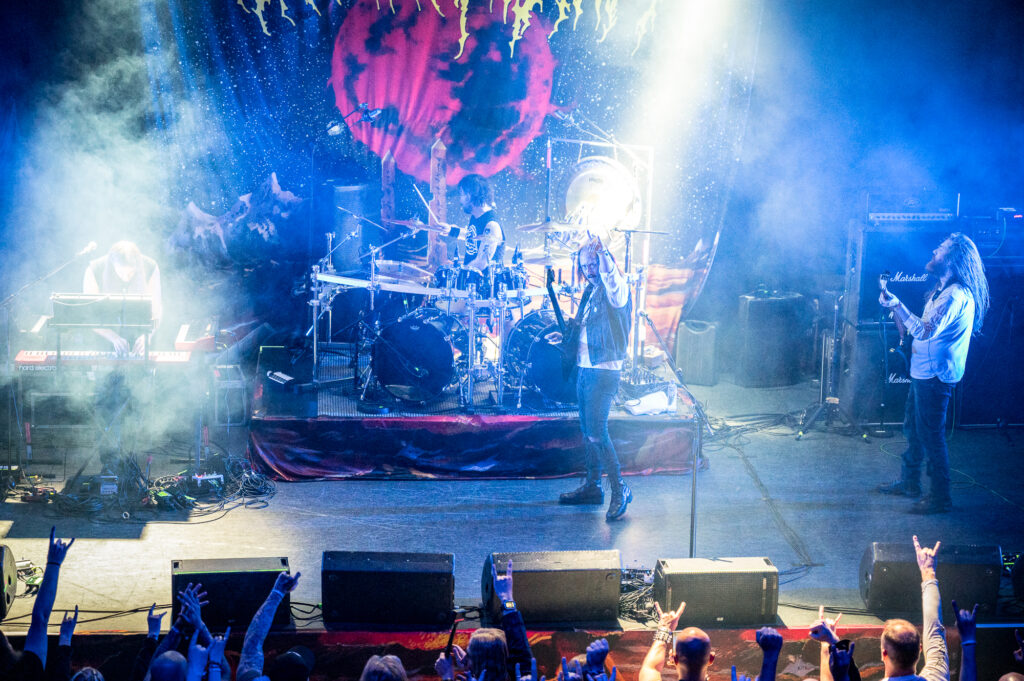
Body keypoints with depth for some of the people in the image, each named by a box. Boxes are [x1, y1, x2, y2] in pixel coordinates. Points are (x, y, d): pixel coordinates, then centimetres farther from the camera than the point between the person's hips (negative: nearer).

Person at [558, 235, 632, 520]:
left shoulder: (614, 290, -11)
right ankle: (592, 486, 25)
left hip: (604, 370, -9)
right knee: (587, 430, 15)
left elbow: (613, 282, -38)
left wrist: (603, 254, -48)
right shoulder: (590, 291, 15)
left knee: (596, 432, -14)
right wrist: (566, 337, 14)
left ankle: (620, 490, -7)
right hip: (585, 367, 9)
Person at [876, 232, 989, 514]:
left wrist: (897, 305, -24)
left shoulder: (955, 295, -22)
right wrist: (895, 306, 23)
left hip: (935, 376, -11)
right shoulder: (943, 290, 12)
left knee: (930, 435, -5)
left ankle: (941, 498, 2)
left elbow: (925, 331, -31)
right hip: (923, 371, 11)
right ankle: (909, 483, 35)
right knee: (913, 428, 21)